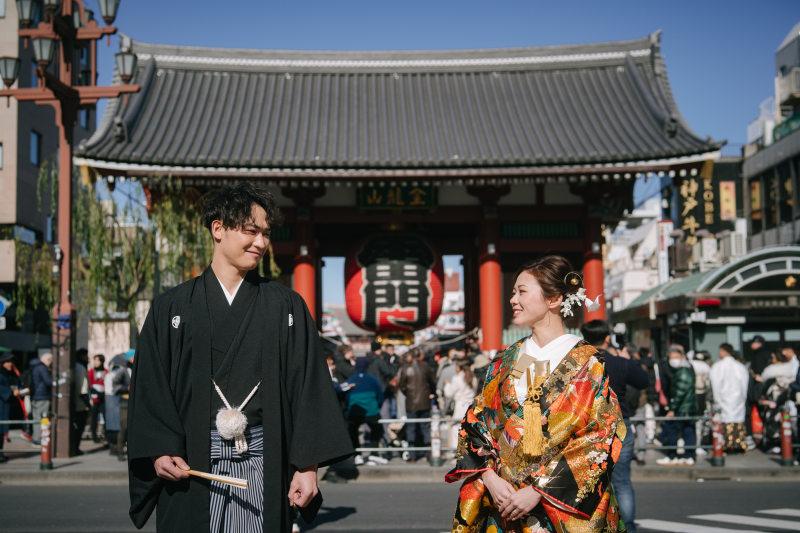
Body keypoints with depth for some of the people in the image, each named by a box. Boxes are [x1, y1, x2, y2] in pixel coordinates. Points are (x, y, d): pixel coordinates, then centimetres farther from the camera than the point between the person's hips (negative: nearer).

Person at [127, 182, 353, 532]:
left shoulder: (287, 307, 7)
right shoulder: (172, 308, 7)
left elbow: (308, 386, 3)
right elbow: (150, 387, 5)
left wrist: (307, 465, -5)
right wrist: (160, 451, -9)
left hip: (262, 464, 0)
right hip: (191, 464, 0)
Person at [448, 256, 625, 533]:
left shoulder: (587, 363, -6)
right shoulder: (505, 361, 8)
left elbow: (598, 442, -12)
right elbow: (476, 421, 6)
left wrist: (538, 491, -17)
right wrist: (490, 477, -11)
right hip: (504, 503, 4)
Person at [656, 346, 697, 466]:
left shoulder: (683, 372, -17)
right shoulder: (688, 368, 16)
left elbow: (680, 392, -21)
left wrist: (672, 409, -18)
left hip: (681, 408, -10)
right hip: (690, 407, 10)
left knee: (672, 430, -3)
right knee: (688, 431, 9)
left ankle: (672, 457, 3)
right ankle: (688, 457, 11)